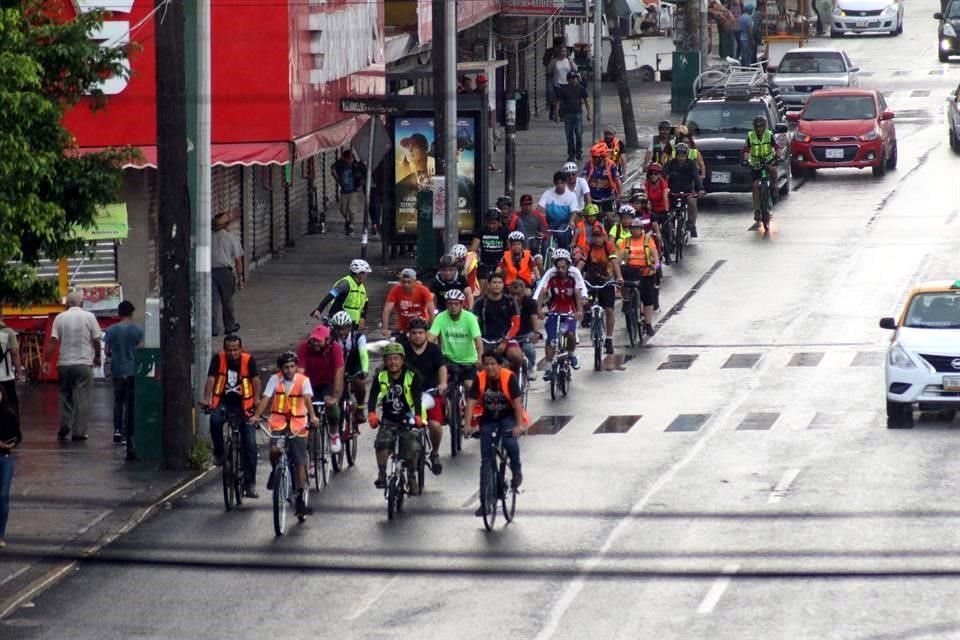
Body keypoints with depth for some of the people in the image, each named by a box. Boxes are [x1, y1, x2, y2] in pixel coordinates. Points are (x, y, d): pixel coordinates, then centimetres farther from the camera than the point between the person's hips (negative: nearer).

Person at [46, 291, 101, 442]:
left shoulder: (60, 318, 0)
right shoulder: (89, 317, -2)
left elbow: (53, 341, -5)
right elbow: (96, 340, -1)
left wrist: (47, 360, -1)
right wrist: (97, 357, 14)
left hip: (64, 364, 2)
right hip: (84, 363, -2)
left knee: (65, 396, 14)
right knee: (82, 399, 1)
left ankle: (64, 430, 12)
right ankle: (78, 432, -1)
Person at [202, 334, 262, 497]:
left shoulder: (248, 360, -7)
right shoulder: (218, 359, -6)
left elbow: (256, 380, -14)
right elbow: (211, 379, -14)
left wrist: (256, 400, -31)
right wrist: (206, 399, -30)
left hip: (243, 405, 0)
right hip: (223, 402, 0)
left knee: (250, 444, -6)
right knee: (215, 419, -36)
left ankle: (250, 484, 0)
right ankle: (219, 452, -12)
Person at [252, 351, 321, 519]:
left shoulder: (303, 380, -6)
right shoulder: (275, 380, -2)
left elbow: (307, 398, -21)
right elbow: (266, 398, -11)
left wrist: (312, 416, -38)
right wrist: (256, 416, -27)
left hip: (298, 425, 0)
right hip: (278, 422, 0)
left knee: (300, 463, 0)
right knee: (274, 450, -27)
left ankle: (300, 500, 9)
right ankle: (275, 472, 7)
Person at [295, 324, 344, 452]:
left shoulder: (335, 348, -26)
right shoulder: (304, 348, -24)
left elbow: (339, 372, -31)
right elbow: (300, 371, -30)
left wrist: (335, 397, -40)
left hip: (328, 384, -1)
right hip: (311, 384, 1)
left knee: (331, 404, -29)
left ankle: (334, 435, -2)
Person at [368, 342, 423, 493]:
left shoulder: (411, 376, -11)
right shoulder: (380, 376, -7)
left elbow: (417, 397, -21)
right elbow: (373, 396, -19)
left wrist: (418, 416, -38)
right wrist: (372, 414, -37)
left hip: (407, 420, -1)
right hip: (388, 420, 1)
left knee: (412, 449, -13)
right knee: (382, 443, -25)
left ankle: (412, 478, 11)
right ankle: (382, 474, -12)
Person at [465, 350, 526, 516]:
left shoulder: (509, 377, -20)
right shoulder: (480, 379, -14)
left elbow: (517, 402, -26)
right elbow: (471, 402, -18)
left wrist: (519, 425, -37)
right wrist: (469, 424, -31)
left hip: (508, 417, -3)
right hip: (488, 419, 3)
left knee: (510, 441, -33)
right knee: (486, 461, 1)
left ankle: (517, 471, -2)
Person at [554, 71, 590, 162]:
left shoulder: (580, 88, 5)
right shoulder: (563, 89, 4)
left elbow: (586, 101, 7)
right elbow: (558, 102, 4)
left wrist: (588, 113, 1)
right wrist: (556, 114, -4)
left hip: (578, 113, -1)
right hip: (567, 114, 1)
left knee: (579, 134, -8)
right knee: (569, 135, 4)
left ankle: (579, 152, 6)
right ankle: (571, 154, 12)